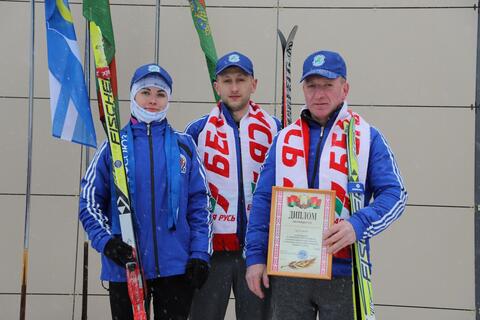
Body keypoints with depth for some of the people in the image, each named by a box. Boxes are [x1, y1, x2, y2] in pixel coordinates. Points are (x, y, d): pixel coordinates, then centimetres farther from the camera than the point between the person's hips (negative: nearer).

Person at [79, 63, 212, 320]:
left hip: (176, 267, 1)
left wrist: (200, 255, -3)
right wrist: (106, 242, -12)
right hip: (124, 267, 0)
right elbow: (90, 201, 4)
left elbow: (199, 204, 5)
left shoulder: (184, 145, 7)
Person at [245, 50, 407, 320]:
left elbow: (395, 194, -4)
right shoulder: (285, 138, 10)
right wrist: (256, 257, 3)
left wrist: (359, 225, -22)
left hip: (343, 273, -2)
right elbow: (263, 200, 10)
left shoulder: (368, 137, 2)